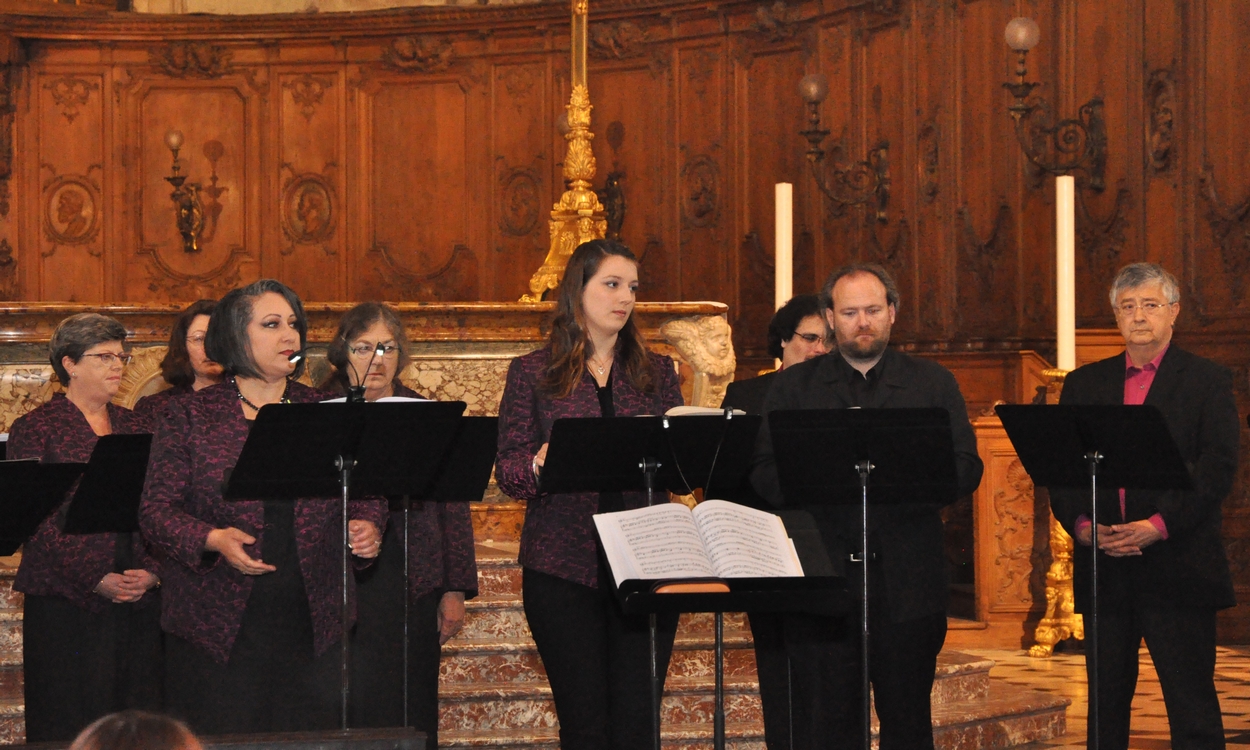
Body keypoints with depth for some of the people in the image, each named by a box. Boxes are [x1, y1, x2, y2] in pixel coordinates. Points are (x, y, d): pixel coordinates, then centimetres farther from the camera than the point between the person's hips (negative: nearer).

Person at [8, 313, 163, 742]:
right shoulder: (35, 431, -1)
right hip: (67, 604, -4)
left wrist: (151, 572, -7)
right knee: (70, 721, -3)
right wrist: (97, 580, -16)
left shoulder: (136, 429, 15)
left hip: (139, 600, 5)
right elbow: (38, 522, -8)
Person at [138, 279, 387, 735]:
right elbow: (156, 509, -2)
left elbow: (364, 493, 13)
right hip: (218, 626, -2)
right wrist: (214, 539, -19)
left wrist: (368, 527, -10)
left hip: (310, 624, 3)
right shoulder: (192, 418, 2)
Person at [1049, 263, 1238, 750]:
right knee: (1106, 705, 7)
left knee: (1192, 708, -3)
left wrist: (1159, 525, -18)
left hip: (1177, 562, -4)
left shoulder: (1207, 381, 3)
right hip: (1104, 569, 4)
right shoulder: (1084, 384, 15)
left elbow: (1217, 470, -7)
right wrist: (1080, 524, -10)